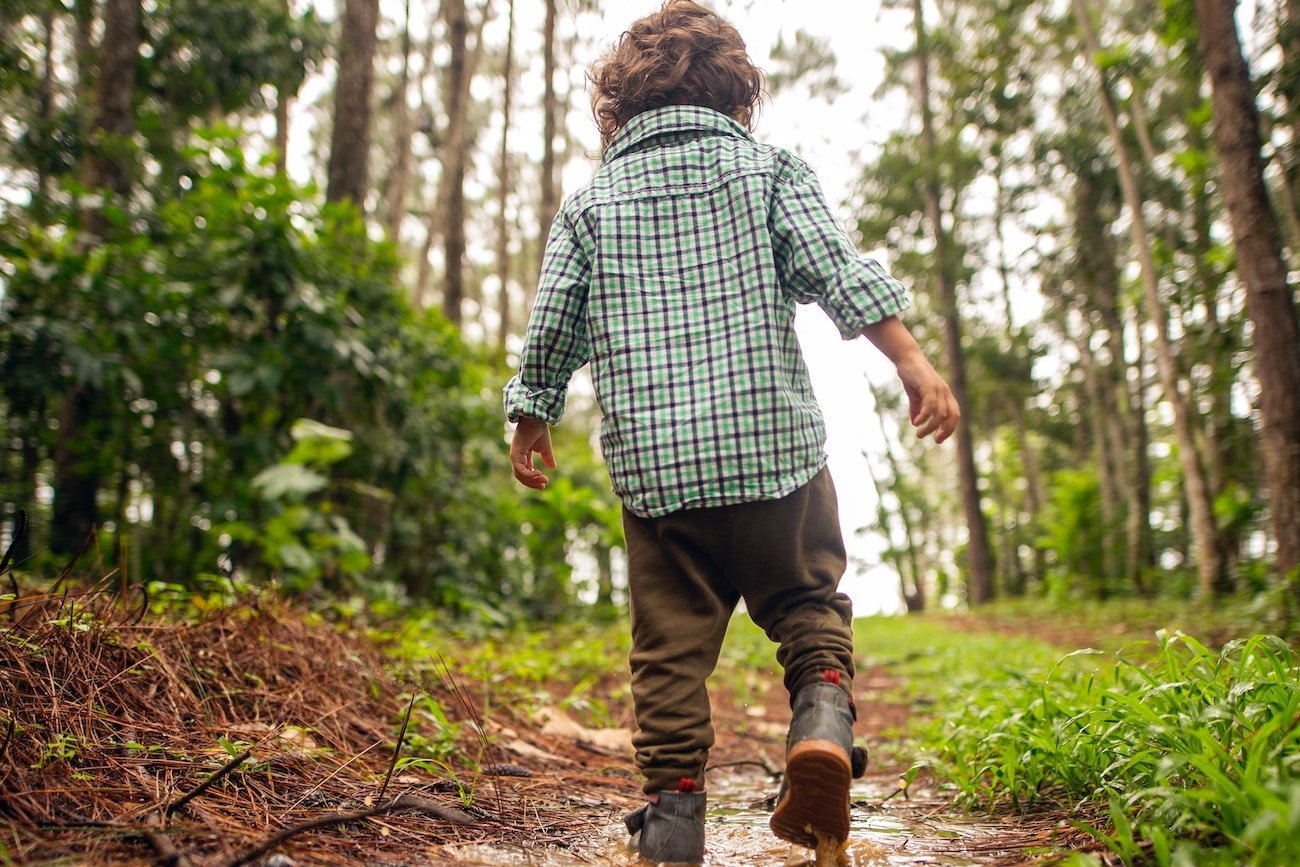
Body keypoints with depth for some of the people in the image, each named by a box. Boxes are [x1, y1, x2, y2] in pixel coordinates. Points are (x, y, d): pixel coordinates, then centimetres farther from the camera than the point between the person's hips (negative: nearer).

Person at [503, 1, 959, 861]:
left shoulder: (590, 201, 10)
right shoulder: (769, 167, 7)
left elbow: (552, 328, 10)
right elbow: (840, 270, -5)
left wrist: (531, 422, 22)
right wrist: (913, 362, -5)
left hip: (654, 464, 1)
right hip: (776, 444, 0)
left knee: (671, 640, 10)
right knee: (809, 600, 15)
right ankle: (824, 714, -11)